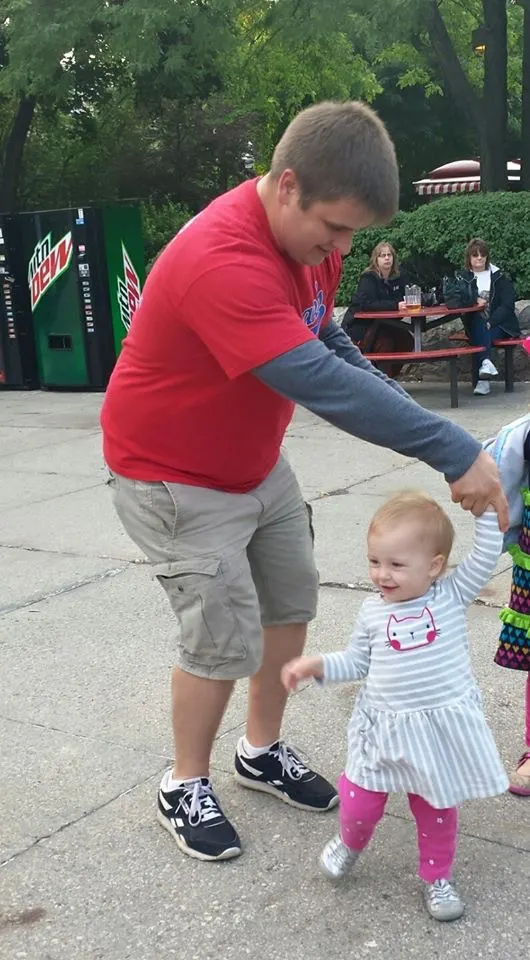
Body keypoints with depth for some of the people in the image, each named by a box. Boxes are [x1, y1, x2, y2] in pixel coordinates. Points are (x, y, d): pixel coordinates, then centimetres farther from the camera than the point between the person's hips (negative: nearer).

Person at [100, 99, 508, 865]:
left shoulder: (310, 234, -6)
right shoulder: (223, 259, -36)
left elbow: (329, 343, 3)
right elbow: (321, 381, -42)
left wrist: (412, 421, -13)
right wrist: (454, 452, -41)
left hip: (256, 461, 9)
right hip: (175, 477, -9)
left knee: (292, 602, 14)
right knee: (225, 638, -6)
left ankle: (263, 751, 34)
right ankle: (186, 787, 18)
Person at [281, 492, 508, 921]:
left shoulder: (451, 595, -7)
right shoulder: (372, 612, -2)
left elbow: (487, 555, -15)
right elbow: (357, 661, 9)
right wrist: (317, 665, -4)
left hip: (442, 727, -1)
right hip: (385, 727, 1)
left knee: (437, 809, 13)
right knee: (359, 801, 5)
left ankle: (437, 878, 36)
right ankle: (350, 843, 39)